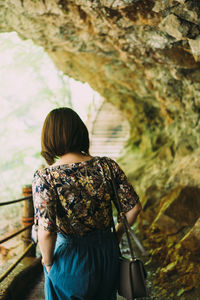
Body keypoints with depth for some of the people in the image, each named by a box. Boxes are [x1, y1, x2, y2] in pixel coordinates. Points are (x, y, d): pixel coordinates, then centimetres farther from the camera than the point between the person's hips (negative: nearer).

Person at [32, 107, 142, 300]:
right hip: (108, 253, 3)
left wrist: (48, 261, -7)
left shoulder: (45, 177, -20)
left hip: (69, 261, -3)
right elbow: (134, 207, -4)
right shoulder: (107, 166, -10)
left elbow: (46, 232, -26)